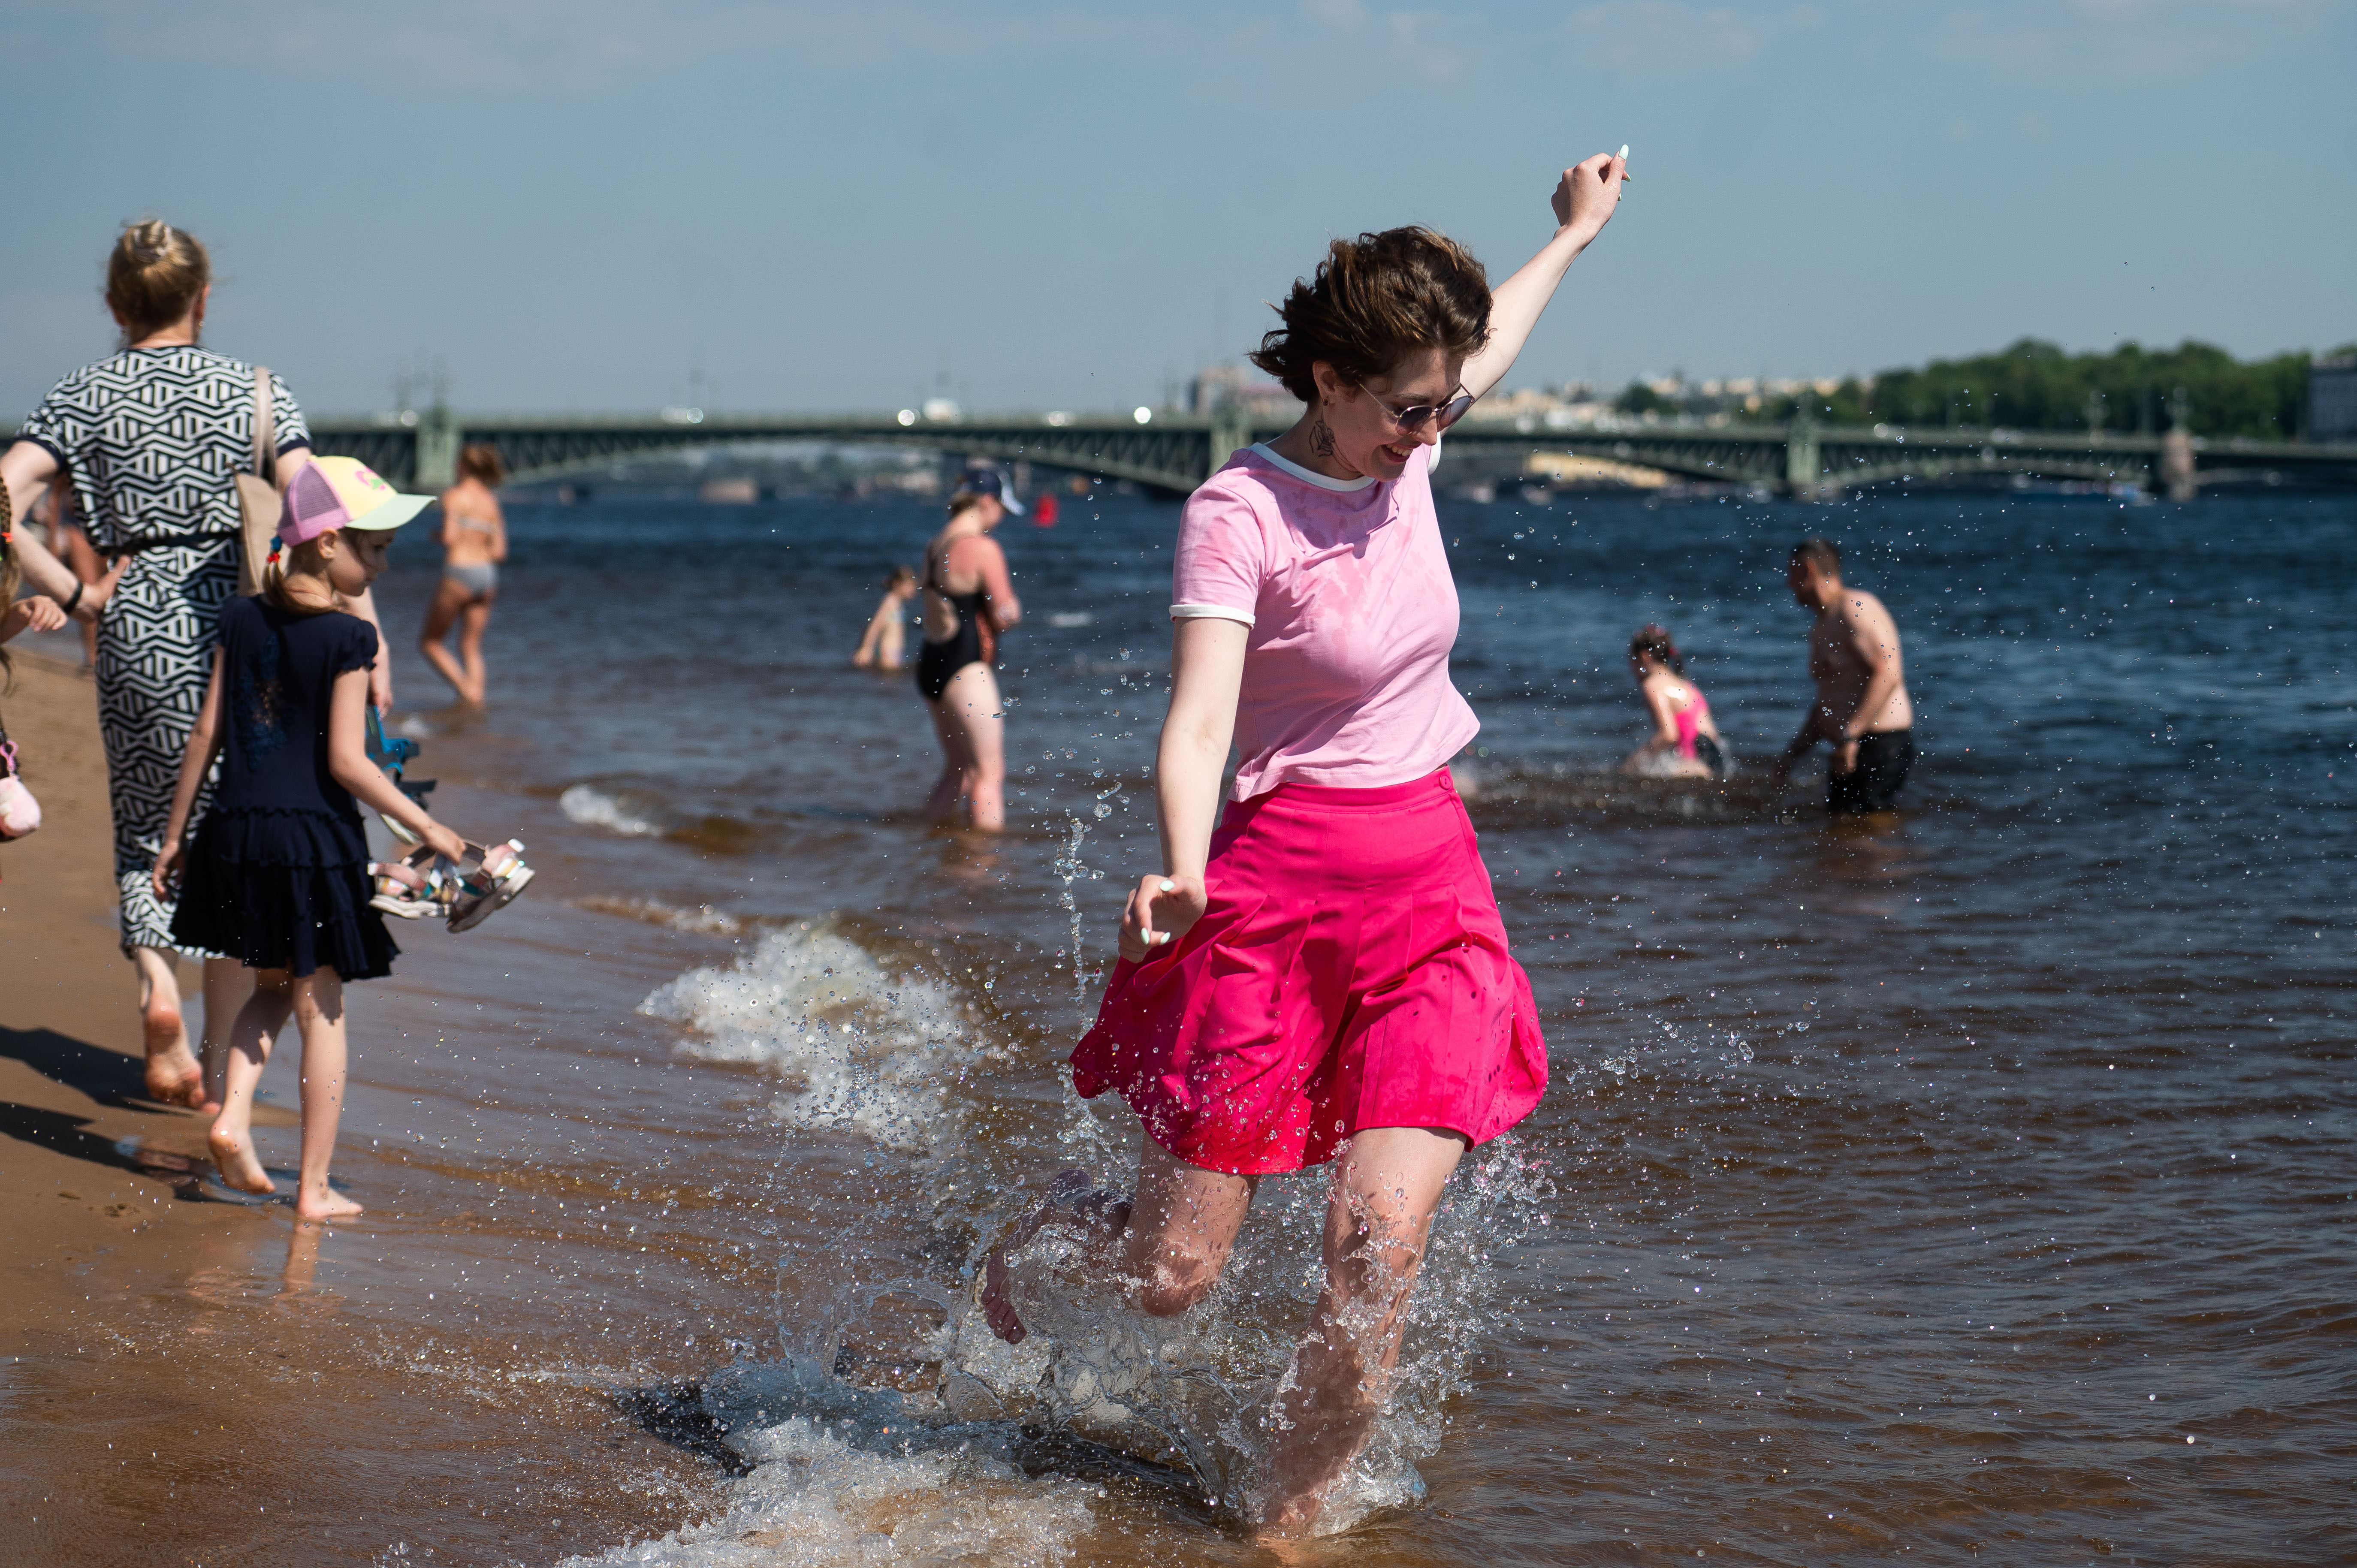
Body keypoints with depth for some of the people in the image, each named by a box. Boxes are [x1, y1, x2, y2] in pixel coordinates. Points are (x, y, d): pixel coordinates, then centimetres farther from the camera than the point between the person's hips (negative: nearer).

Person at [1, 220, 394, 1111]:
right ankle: (221, 1064, 13)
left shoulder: (84, 395, 2)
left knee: (146, 829, 18)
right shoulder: (254, 391, 0)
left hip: (136, 628, 0)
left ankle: (154, 973, -10)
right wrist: (369, 644, -9)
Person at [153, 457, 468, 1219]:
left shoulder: (241, 620, 6)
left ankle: (233, 1114, 3)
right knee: (320, 1010, 5)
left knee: (272, 987, 24)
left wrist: (175, 832, 14)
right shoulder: (347, 638, -11)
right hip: (315, 839, -5)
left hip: (236, 834, 5)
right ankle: (314, 1187, 9)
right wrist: (428, 828, -7)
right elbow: (346, 762, -14)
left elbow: (205, 733, 8)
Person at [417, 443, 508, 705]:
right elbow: (499, 552, 7)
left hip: (458, 573, -6)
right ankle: (477, 696, 2)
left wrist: (436, 538, 6)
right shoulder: (493, 503, 11)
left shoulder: (454, 496, -5)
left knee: (429, 642, 7)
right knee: (471, 647, 12)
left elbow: (449, 538, -15)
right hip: (486, 574, 6)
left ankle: (464, 686, -9)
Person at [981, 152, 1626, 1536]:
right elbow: (1198, 721, -26)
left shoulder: (1407, 447, 4)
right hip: (1274, 884, -5)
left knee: (1380, 1244, -13)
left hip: (1431, 877, 5)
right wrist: (1180, 872, -44)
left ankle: (1291, 1523, 5)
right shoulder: (1240, 514, -15)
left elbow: (1488, 342, 28)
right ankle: (1052, 1218, 37)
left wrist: (1576, 237, 43)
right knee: (1171, 1278, 0)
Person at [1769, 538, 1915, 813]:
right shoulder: (1821, 627, 20)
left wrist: (1850, 734, -27)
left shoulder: (1854, 609, -11)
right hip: (1850, 748, 10)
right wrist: (1792, 754, 19)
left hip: (1881, 743, -10)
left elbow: (1888, 674, -22)